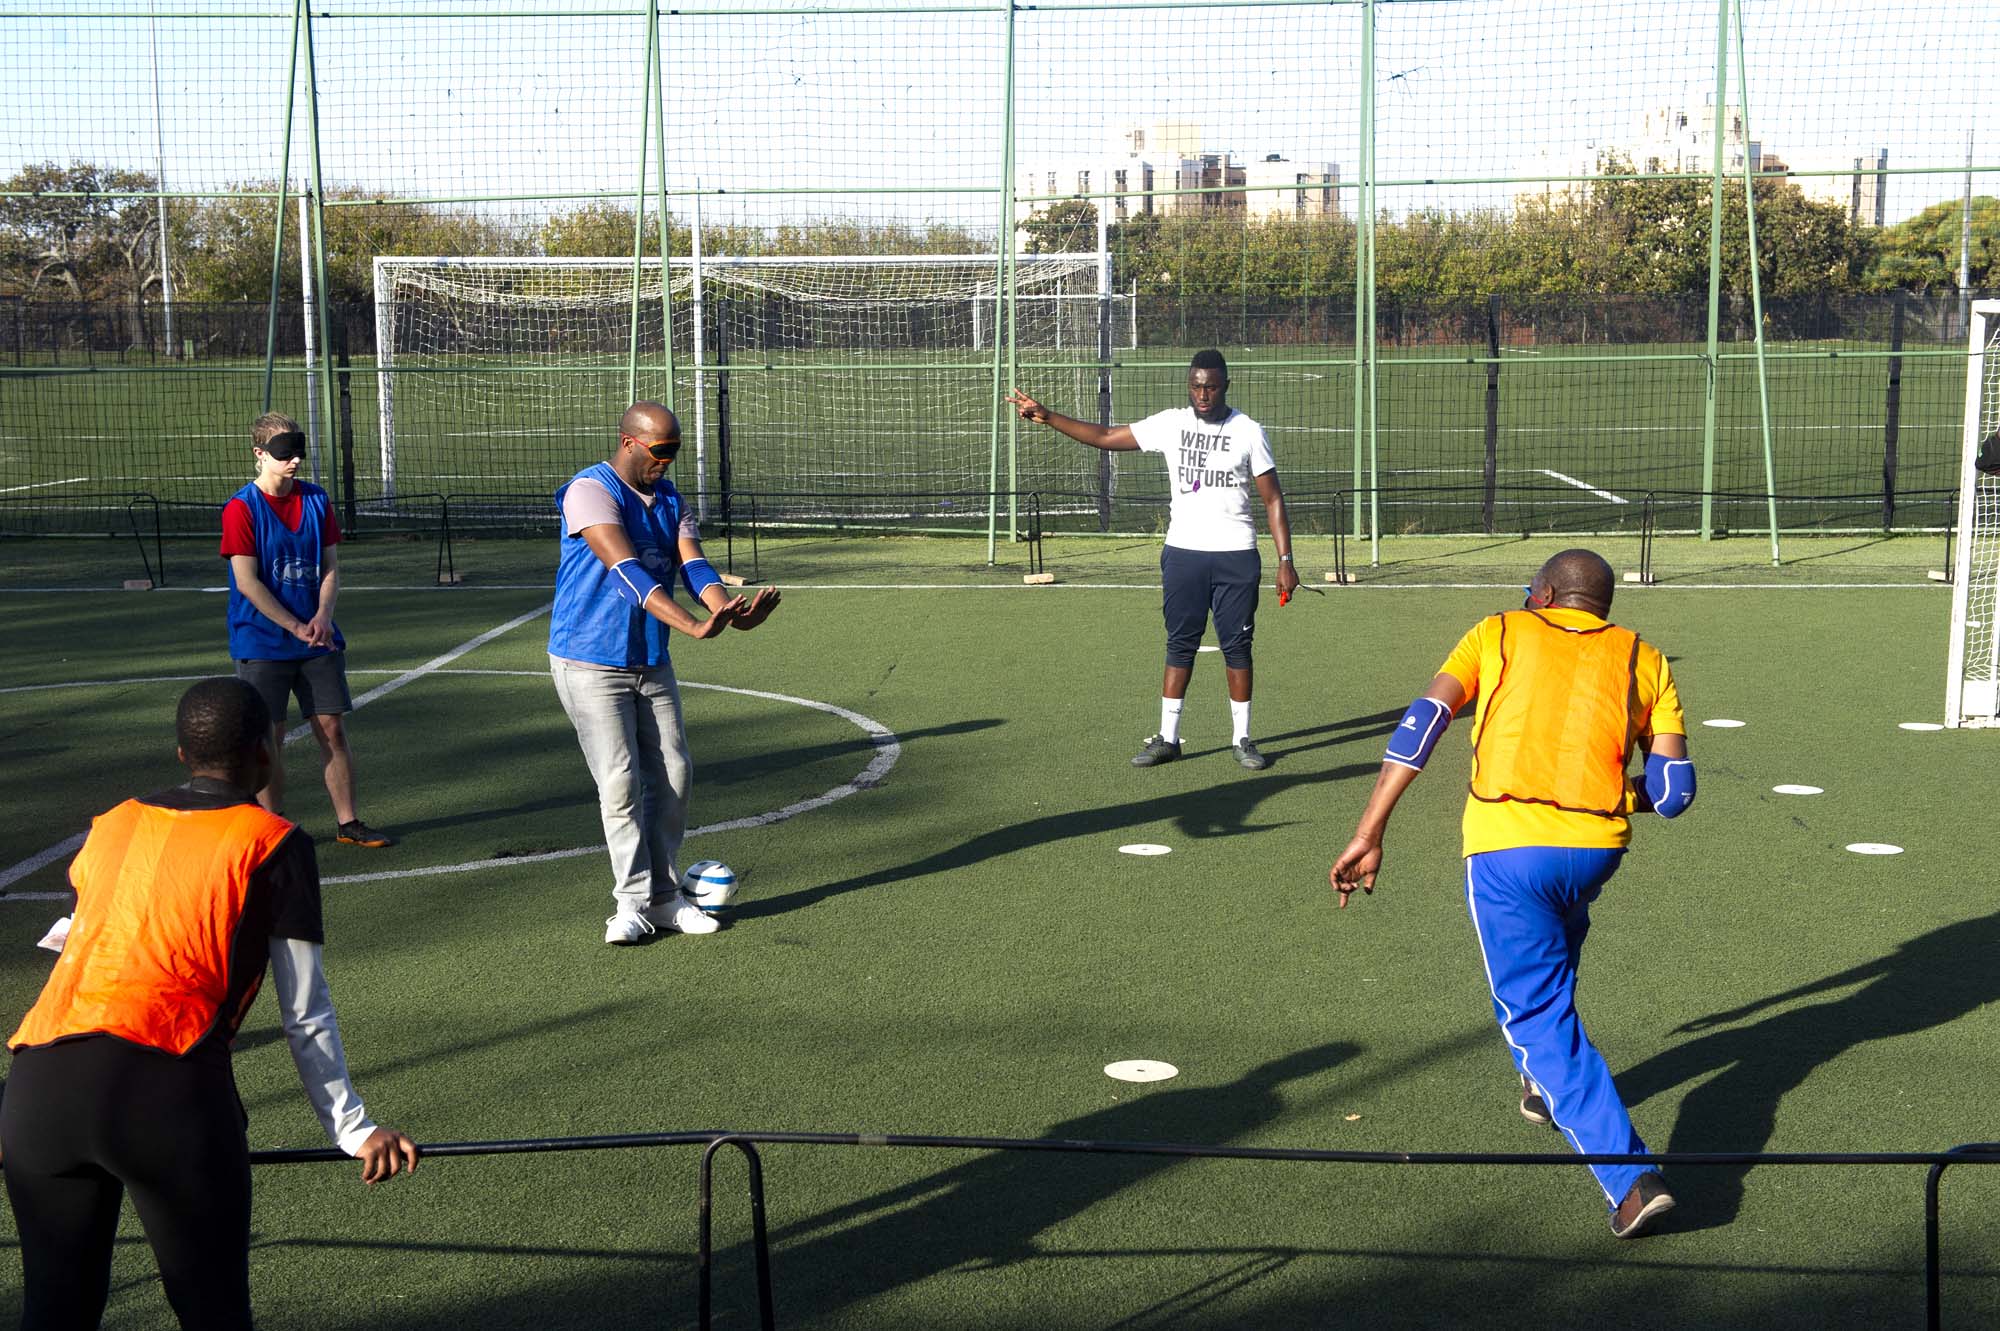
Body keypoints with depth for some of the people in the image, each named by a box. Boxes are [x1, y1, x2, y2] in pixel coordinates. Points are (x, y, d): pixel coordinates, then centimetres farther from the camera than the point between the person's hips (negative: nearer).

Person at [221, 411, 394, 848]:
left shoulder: (316, 499, 5)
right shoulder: (242, 508, -10)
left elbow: (331, 566, 5)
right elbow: (247, 583, -13)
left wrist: (322, 617, -12)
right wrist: (297, 627, -17)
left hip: (318, 640, 4)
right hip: (262, 644, -4)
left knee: (332, 729, 5)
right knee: (270, 738, 1)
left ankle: (348, 823, 14)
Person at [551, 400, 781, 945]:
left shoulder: (669, 499, 7)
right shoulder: (590, 491, -16)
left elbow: (692, 564, -9)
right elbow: (627, 570, -29)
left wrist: (728, 609, -31)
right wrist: (691, 626, -40)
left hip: (651, 663, 7)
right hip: (591, 662, -7)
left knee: (673, 777, 5)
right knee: (621, 782, -10)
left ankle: (663, 897, 16)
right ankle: (631, 901, -1)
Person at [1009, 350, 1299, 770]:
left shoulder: (1248, 432, -2)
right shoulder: (1170, 424, 3)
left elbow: (1273, 499, 0)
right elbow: (1104, 436, 5)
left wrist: (1285, 560, -6)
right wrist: (1047, 417, -4)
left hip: (1236, 556, -2)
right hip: (1183, 551, 2)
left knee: (1237, 645, 2)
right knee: (1179, 644, 6)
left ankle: (1242, 739, 12)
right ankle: (1167, 738, 11)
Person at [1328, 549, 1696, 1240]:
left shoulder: (1499, 633, 13)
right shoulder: (1644, 659, 15)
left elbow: (1422, 723, -1)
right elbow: (1674, 790, 5)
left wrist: (1369, 834, -3)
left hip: (1506, 849, -3)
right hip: (1598, 847, 3)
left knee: (1539, 1017, 4)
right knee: (1553, 962, 34)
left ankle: (1631, 1177, -8)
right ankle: (1546, 1088, 49)